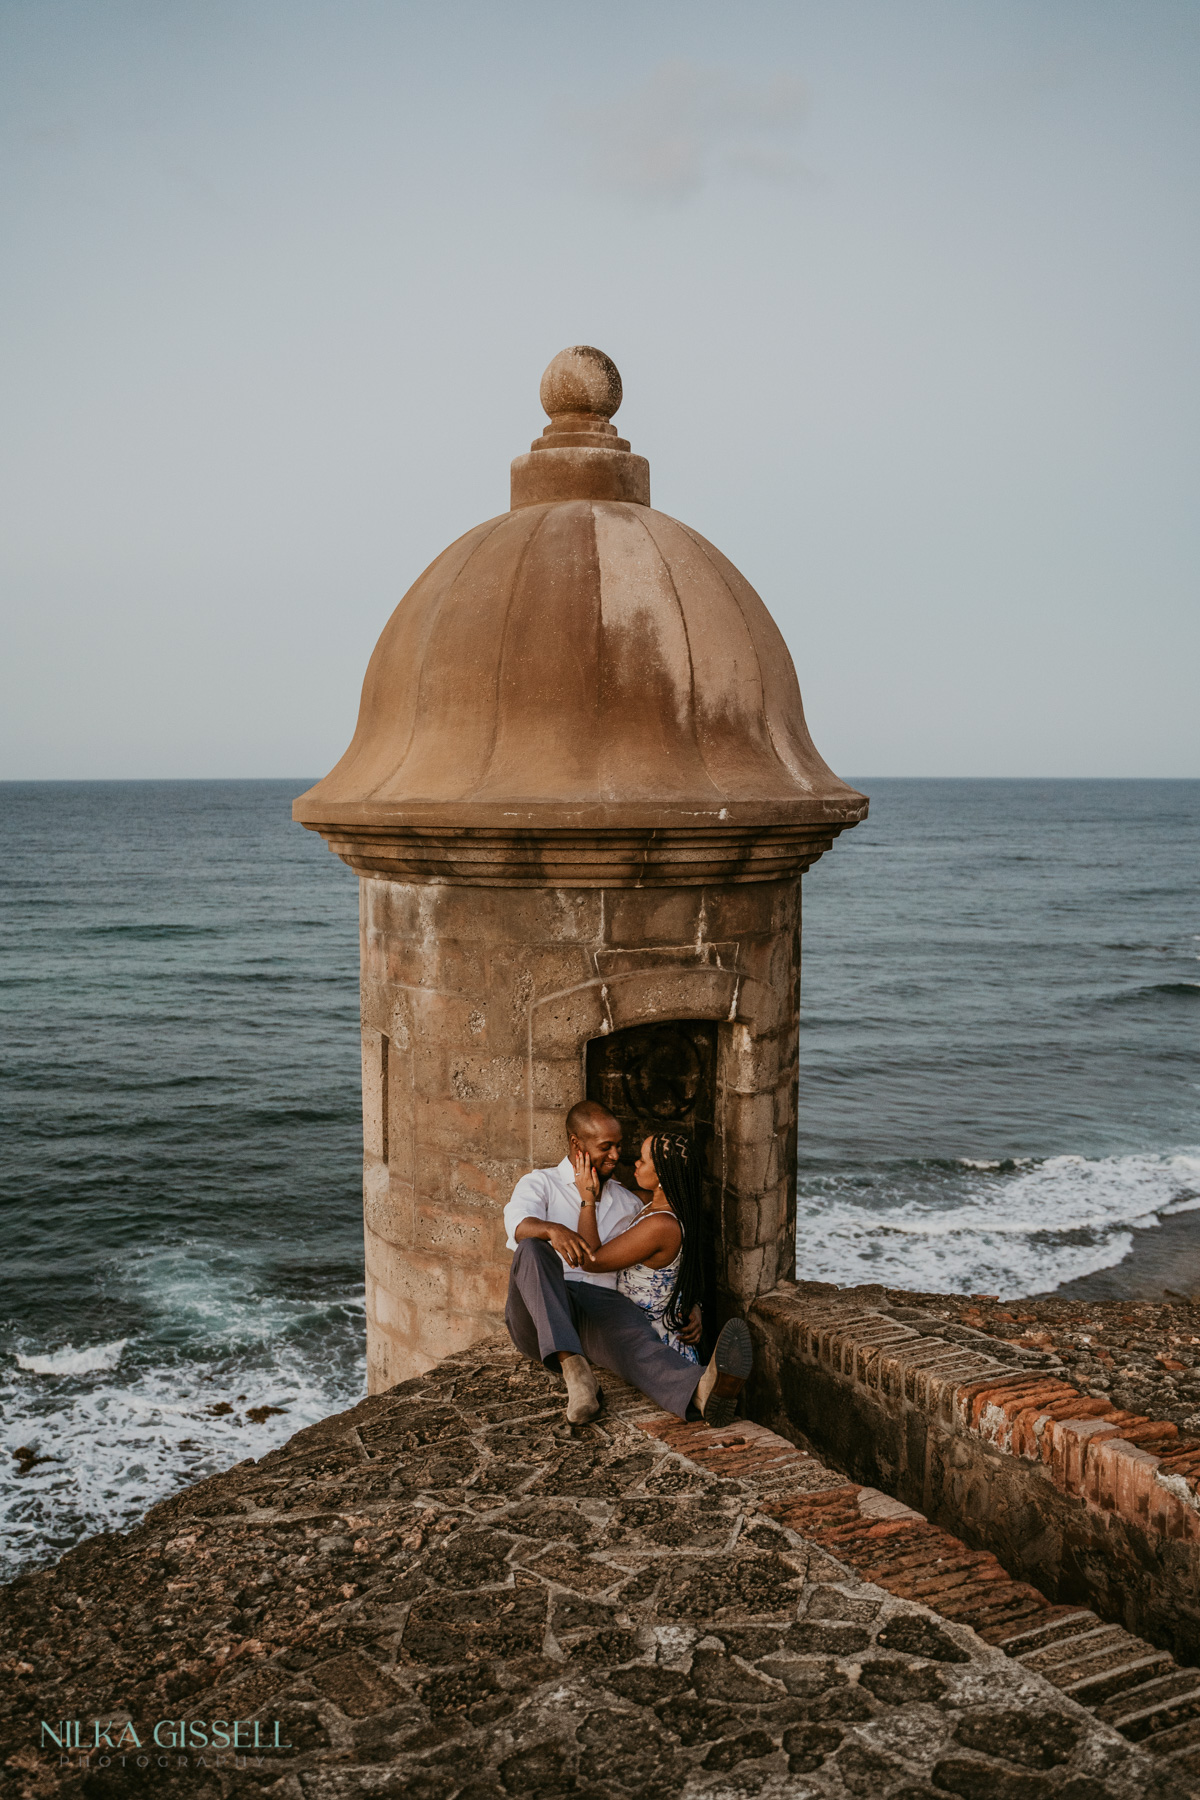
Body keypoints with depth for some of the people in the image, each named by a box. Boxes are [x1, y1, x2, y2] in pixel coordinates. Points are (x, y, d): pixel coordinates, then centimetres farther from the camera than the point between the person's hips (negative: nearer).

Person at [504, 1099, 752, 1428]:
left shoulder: (629, 1204, 27)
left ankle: (703, 1392, -68)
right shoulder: (539, 1184, 14)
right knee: (533, 1249, -34)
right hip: (539, 1314, -1)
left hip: (604, 1302, 1)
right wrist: (553, 1230, -34)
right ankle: (572, 1366, -45)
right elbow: (519, 1223, -10)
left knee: (636, 1338, -35)